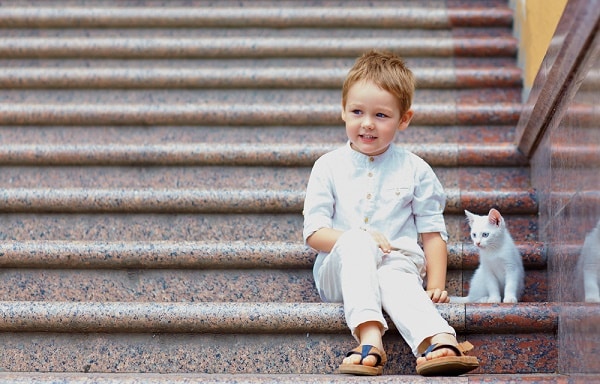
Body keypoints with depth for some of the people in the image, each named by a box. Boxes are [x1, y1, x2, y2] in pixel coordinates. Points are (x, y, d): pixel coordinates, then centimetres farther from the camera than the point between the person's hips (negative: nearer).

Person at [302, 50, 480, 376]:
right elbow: (314, 233, 2)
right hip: (340, 272, 0)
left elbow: (432, 232, 10)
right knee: (357, 242, -34)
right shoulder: (328, 167, 8)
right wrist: (358, 240, -15)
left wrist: (436, 285, -3)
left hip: (396, 266, 0)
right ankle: (369, 336, -51)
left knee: (397, 280, -36)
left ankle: (438, 342, -64)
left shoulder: (415, 170, 9)